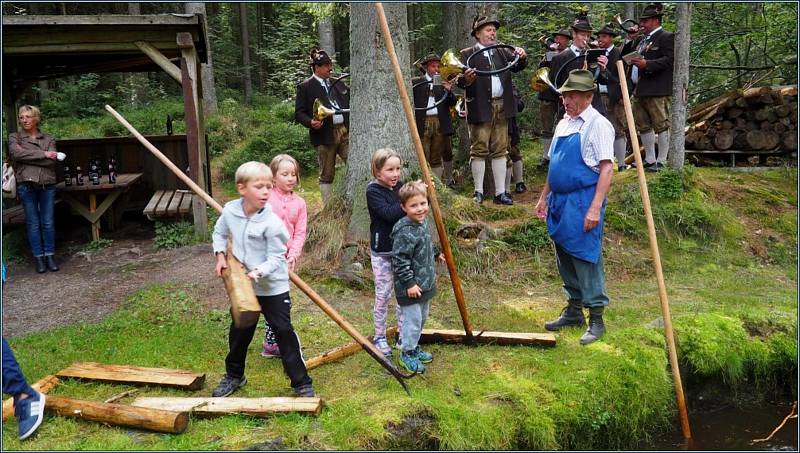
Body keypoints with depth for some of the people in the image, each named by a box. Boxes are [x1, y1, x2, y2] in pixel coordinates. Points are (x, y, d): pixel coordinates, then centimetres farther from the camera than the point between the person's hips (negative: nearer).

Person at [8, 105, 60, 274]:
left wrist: (27, 156, -8)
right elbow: (16, 153, -12)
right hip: (26, 185, -1)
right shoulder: (14, 137, 9)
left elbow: (52, 161, -4)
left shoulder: (48, 139, 11)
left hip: (47, 185, 1)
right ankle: (39, 258, 9)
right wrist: (43, 154, -10)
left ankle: (50, 257, 10)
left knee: (48, 223, 2)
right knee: (33, 223, 3)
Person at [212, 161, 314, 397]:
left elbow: (275, 258, -17)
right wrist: (220, 255, 1)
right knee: (239, 331, 19)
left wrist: (258, 272, -32)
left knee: (284, 331, -4)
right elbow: (219, 233, 13)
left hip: (273, 286, -5)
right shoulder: (229, 210, -8)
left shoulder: (272, 222, -22)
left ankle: (301, 382, 8)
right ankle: (234, 375, 41)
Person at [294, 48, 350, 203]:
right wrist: (311, 122, -20)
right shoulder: (305, 87, 1)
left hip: (345, 131, 4)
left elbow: (349, 103, 25)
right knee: (327, 175, 3)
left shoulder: (338, 83, 17)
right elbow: (299, 113, -1)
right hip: (324, 135, -4)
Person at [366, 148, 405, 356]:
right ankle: (379, 337, 21)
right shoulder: (373, 191, -14)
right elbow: (389, 214, -28)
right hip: (381, 251, -5)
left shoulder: (401, 186, 2)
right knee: (383, 295, 5)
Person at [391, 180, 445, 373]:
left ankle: (414, 347, 40)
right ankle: (407, 353, 21)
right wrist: (409, 283, -23)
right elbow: (399, 260, -25)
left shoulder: (423, 222, 3)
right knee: (413, 320, 3)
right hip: (410, 287, -9)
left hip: (425, 283, 9)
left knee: (422, 318, 22)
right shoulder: (404, 232, -26)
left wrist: (436, 254, 34)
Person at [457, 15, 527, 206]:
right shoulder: (467, 54, 1)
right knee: (479, 150, -1)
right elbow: (459, 81, -10)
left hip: (502, 107, 5)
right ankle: (478, 192, 7)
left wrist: (522, 57, -15)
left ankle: (500, 192, 12)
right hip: (480, 108, -5)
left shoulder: (502, 52, 16)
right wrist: (466, 79, -32)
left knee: (500, 151, 7)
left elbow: (518, 66, 6)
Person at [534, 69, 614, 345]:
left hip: (583, 201, -8)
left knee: (586, 259, -3)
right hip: (559, 200, 8)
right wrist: (544, 198, 19)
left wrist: (595, 208, -22)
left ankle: (596, 320, 8)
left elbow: (607, 169, -15)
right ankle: (574, 310, 29)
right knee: (565, 258, 15)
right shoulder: (563, 124, 15)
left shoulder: (598, 125, -9)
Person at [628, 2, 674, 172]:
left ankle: (661, 161, 2)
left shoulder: (666, 37, -4)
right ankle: (649, 160, 23)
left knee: (661, 125, -3)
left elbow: (670, 60, -15)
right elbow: (632, 59, 27)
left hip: (657, 91, -9)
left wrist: (647, 64, -23)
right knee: (643, 125, 12)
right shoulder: (641, 39, 21)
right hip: (639, 91, 9)